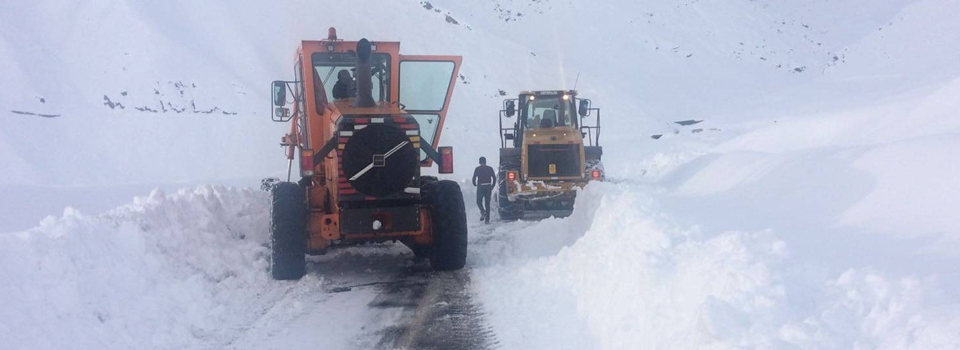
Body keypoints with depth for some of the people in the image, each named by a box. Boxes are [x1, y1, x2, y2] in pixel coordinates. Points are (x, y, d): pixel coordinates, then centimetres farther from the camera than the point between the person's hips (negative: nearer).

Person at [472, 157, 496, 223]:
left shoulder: (477, 169, -2)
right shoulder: (490, 168, 6)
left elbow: (474, 178, -6)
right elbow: (494, 178, 4)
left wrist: (475, 184, 15)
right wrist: (492, 186, 14)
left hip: (480, 187, -3)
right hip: (488, 187, 3)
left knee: (479, 201, 11)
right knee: (487, 203, 9)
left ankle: (483, 212, -18)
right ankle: (487, 219, 6)